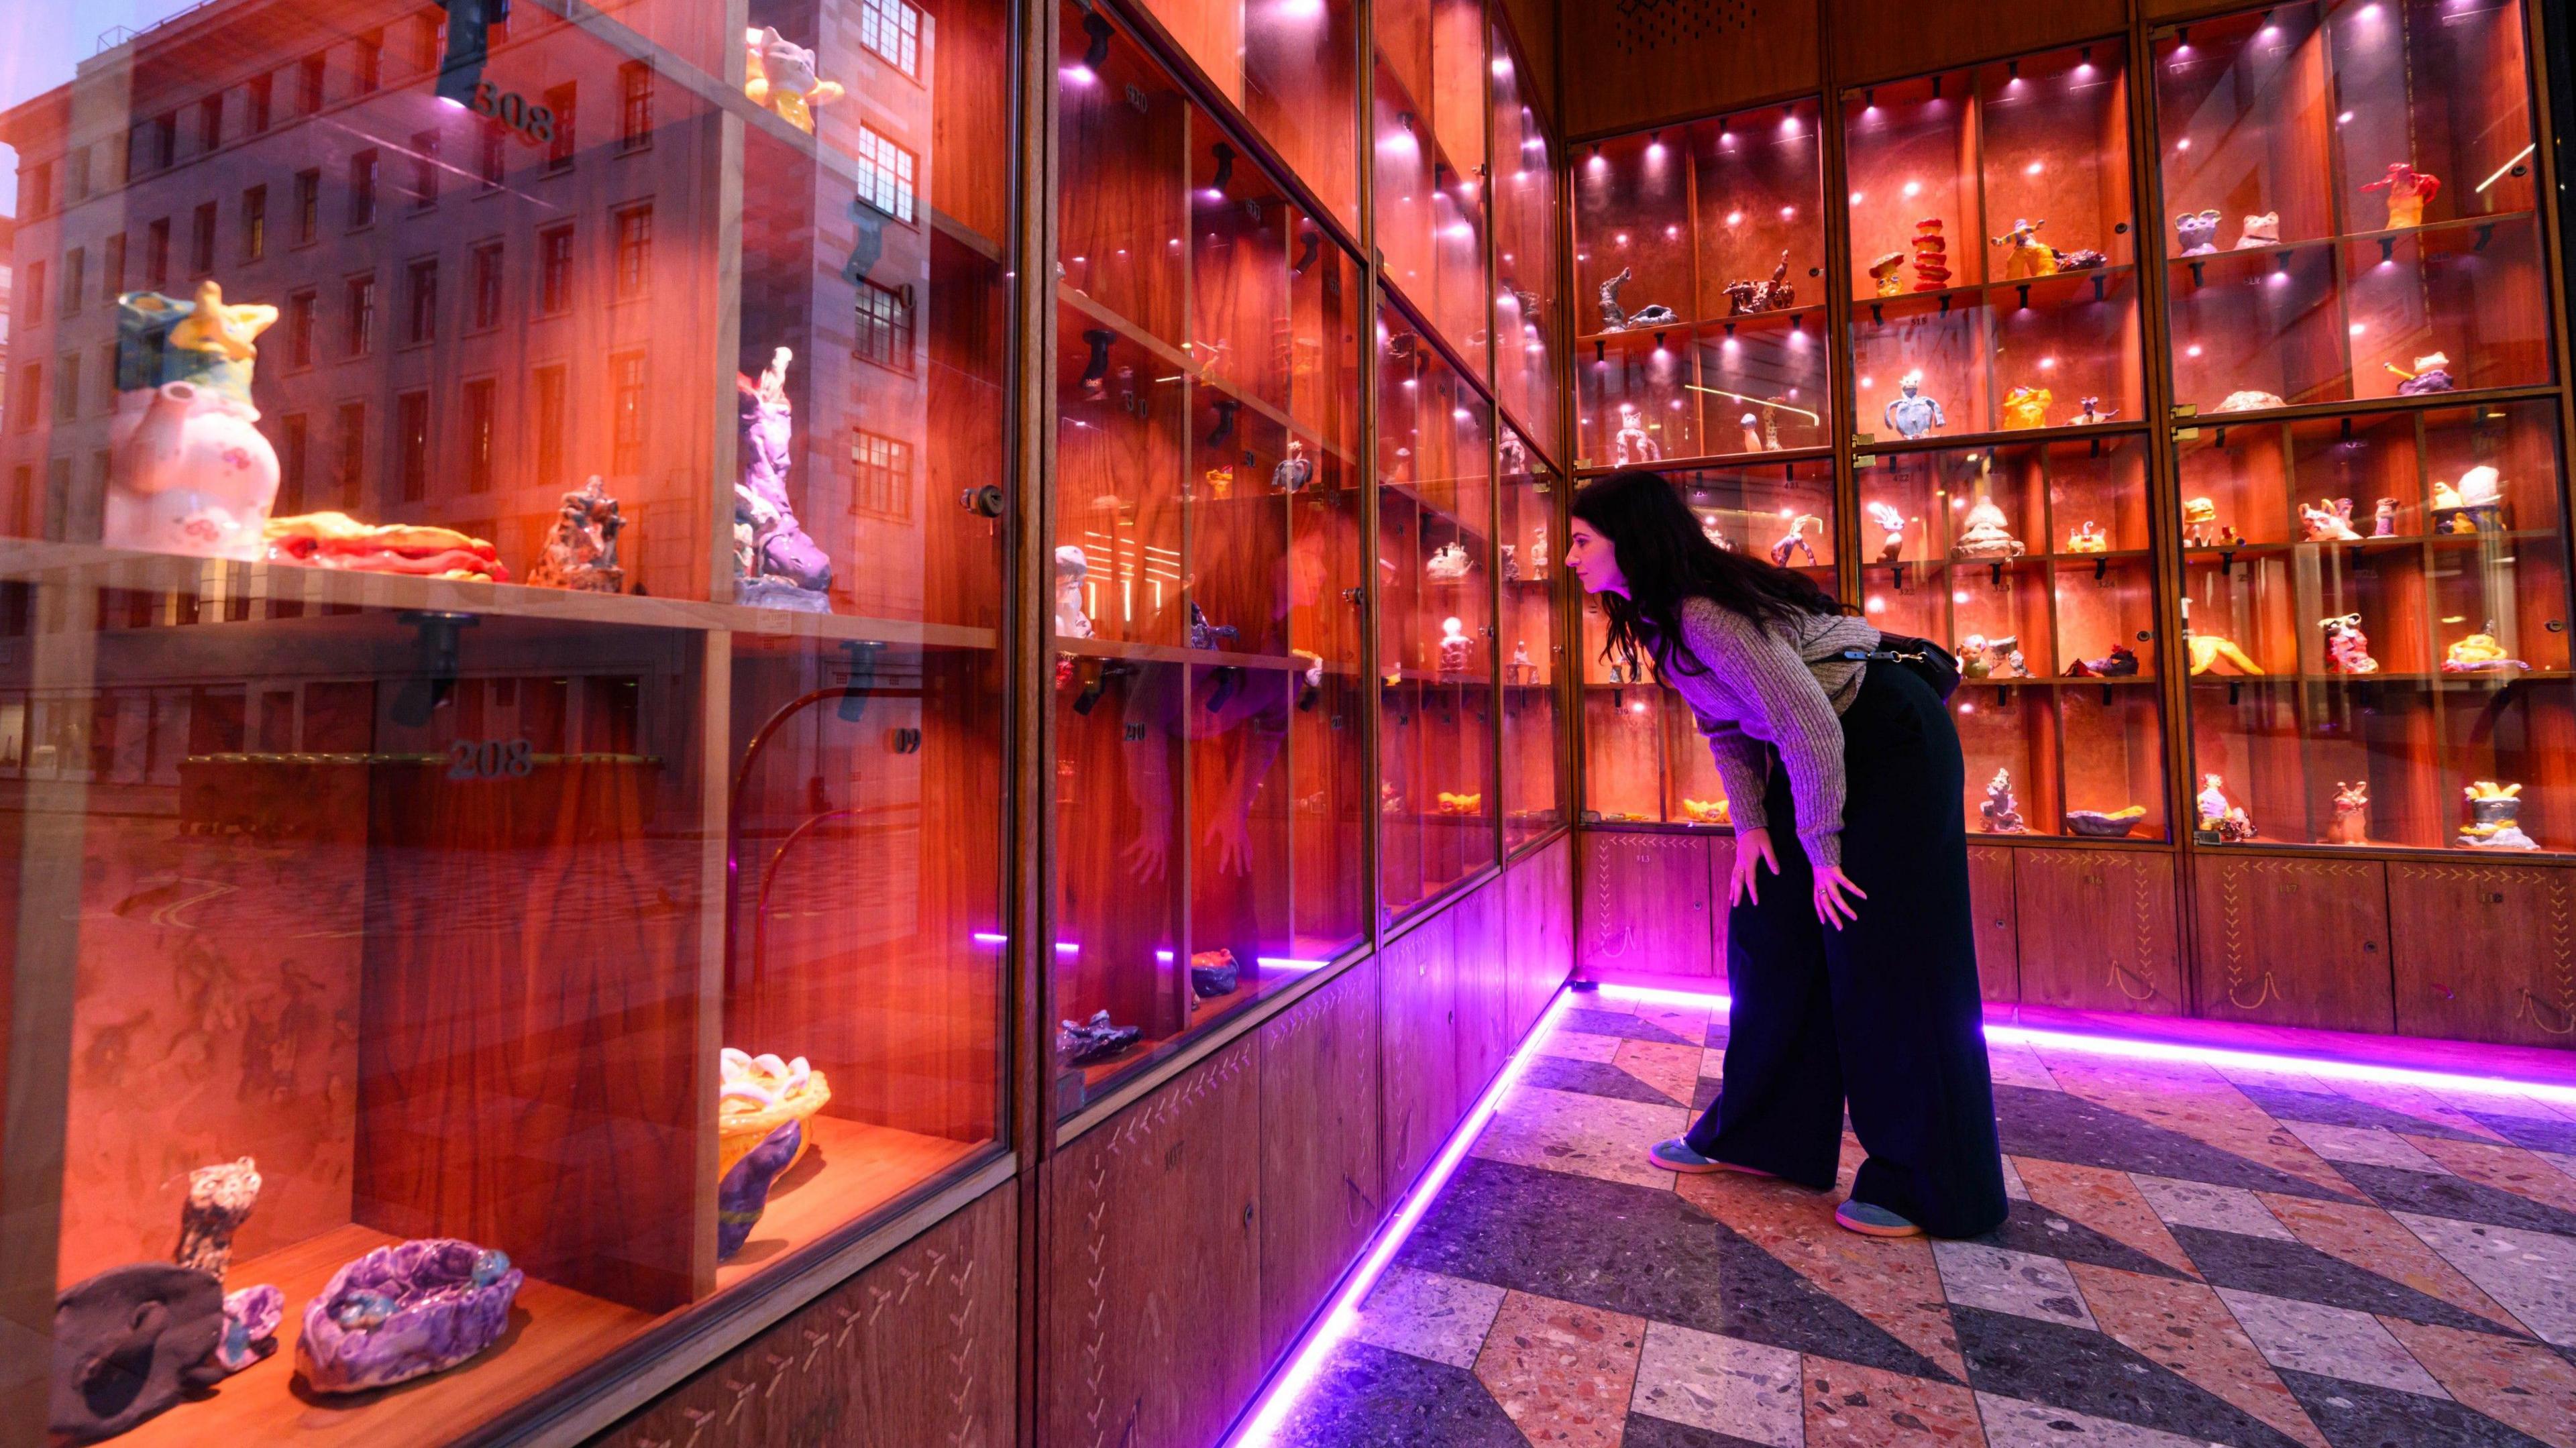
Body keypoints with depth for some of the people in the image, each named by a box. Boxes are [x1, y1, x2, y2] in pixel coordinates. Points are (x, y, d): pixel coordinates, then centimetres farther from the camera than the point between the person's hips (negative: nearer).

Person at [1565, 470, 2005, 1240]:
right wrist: (1752, 825, 2)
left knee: (1884, 960, -5)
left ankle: (1927, 1186, 11)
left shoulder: (1707, 614, -26)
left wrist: (1820, 849, -18)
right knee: (1768, 931, 9)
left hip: (1892, 742, -9)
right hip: (1825, 751, 10)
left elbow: (1810, 726, -27)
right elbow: (1725, 727, 10)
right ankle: (1762, 1137, 21)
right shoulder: (1662, 617, 3)